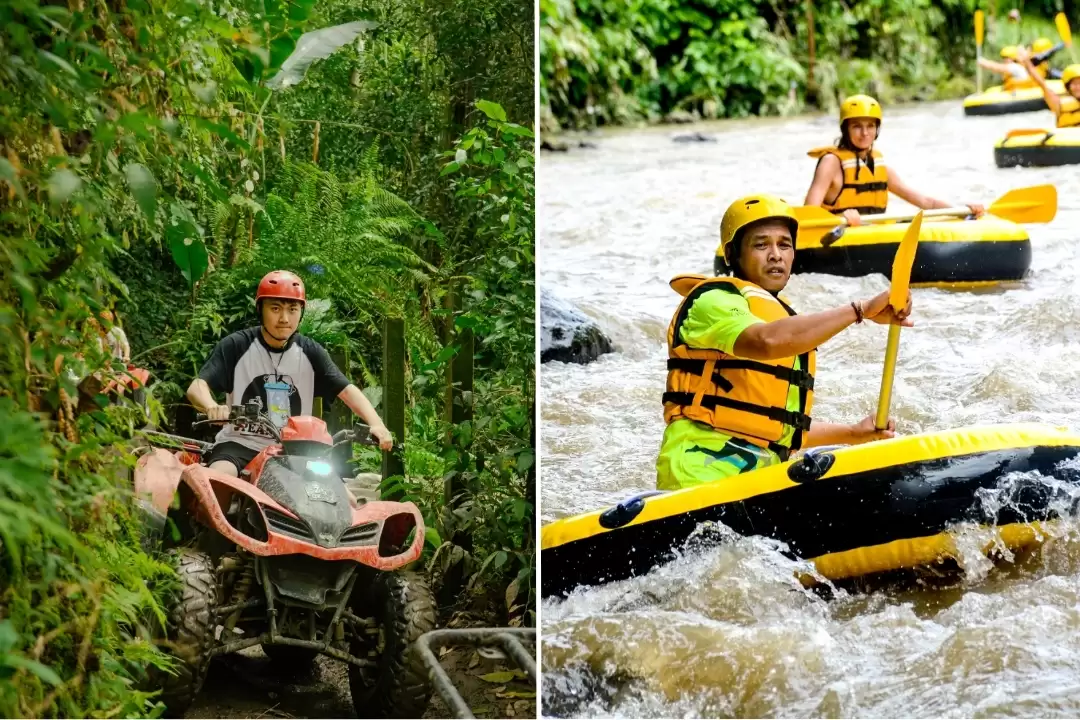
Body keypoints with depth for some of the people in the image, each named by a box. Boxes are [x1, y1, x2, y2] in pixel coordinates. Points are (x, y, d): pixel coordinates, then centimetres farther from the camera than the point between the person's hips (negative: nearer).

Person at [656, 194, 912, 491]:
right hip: (704, 474, -9)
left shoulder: (784, 319, 26)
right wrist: (861, 310, -26)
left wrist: (853, 433, 19)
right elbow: (765, 342, -25)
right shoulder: (714, 300, -2)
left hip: (761, 477, 10)